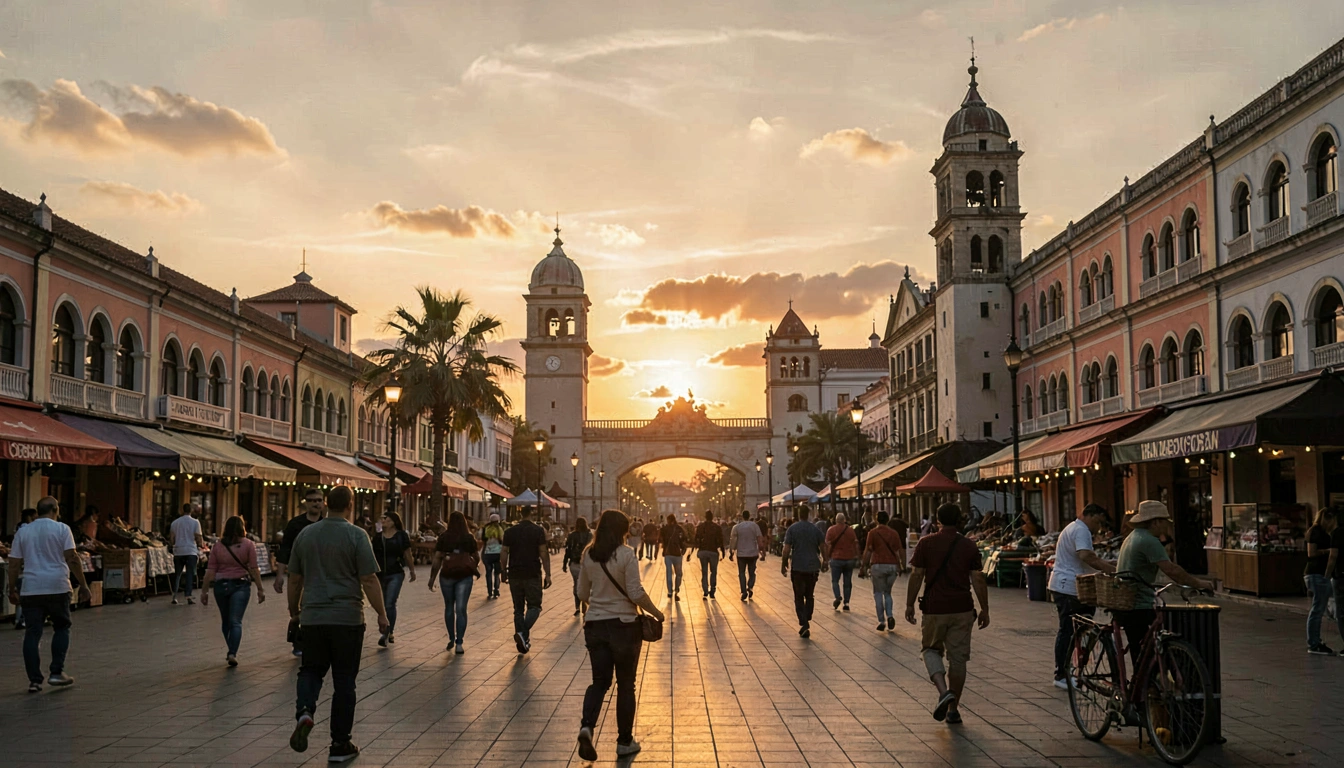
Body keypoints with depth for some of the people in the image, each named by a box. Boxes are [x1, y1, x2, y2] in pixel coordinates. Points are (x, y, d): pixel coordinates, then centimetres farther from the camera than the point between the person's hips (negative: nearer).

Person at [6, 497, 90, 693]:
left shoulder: (22, 532, 9)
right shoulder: (62, 529, -1)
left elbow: (14, 564, 7)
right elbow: (72, 559, -8)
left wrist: (12, 590, 15)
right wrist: (83, 584, -3)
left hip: (31, 589, 2)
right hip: (58, 587, -2)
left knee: (32, 633, 5)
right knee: (61, 628, 13)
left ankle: (34, 680, 4)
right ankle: (56, 673, 7)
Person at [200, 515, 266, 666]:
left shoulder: (217, 546, 2)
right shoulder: (248, 544, -3)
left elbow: (210, 571, 0)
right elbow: (254, 569, -7)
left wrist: (204, 591, 5)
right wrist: (260, 589, -3)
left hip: (221, 585, 2)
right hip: (241, 585, -2)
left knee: (225, 621, 17)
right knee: (236, 621, -3)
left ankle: (232, 652, 26)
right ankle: (232, 653, -17)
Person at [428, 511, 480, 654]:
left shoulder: (443, 537, 0)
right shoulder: (469, 538, 1)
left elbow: (437, 559, -3)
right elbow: (476, 558, 9)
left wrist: (432, 577, 2)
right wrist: (472, 569, 29)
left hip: (447, 575, 1)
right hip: (465, 575, -1)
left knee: (449, 607, 17)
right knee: (461, 609, -1)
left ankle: (451, 639, 24)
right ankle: (459, 643, -6)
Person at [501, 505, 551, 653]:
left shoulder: (510, 532, 4)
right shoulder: (538, 531, -3)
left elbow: (504, 553, 2)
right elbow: (544, 553, -6)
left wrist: (504, 571, 14)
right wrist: (548, 574, -3)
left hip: (515, 575, 3)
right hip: (533, 574, -3)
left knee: (518, 608, 11)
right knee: (534, 606, 4)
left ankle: (522, 641, 11)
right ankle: (523, 633, -20)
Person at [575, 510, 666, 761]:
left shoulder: (588, 555, 1)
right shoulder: (626, 555, -14)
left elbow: (582, 594, 9)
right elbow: (636, 593, -17)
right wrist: (656, 612, -2)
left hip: (595, 625, 4)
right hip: (624, 625, -4)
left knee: (600, 681, 12)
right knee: (625, 685, 10)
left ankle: (586, 726, -14)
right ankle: (624, 742, 18)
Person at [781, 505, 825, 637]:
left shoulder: (792, 529, -5)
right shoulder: (816, 529, 1)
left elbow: (786, 549, -9)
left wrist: (783, 564, 1)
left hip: (797, 568, -2)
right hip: (813, 567, 2)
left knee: (799, 597, 3)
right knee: (810, 596, 15)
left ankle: (804, 623, -12)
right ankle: (806, 623, 17)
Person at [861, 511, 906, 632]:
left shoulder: (873, 533, -2)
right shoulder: (894, 533, 8)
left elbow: (868, 551, -7)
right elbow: (900, 551, 8)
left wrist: (865, 565, 1)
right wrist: (901, 565, 18)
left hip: (878, 565, -3)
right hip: (892, 565, 3)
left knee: (878, 593, 6)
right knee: (887, 592, 17)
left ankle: (881, 622, 0)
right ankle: (890, 616, -4)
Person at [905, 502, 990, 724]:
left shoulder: (926, 543, -3)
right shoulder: (969, 546, 0)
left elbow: (916, 576, -4)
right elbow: (978, 579, -1)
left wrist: (909, 605, 4)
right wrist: (984, 610, 7)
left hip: (934, 609, -1)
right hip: (962, 609, 1)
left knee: (931, 649, 16)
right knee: (958, 658, 9)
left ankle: (944, 690, -9)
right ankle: (953, 709, 14)